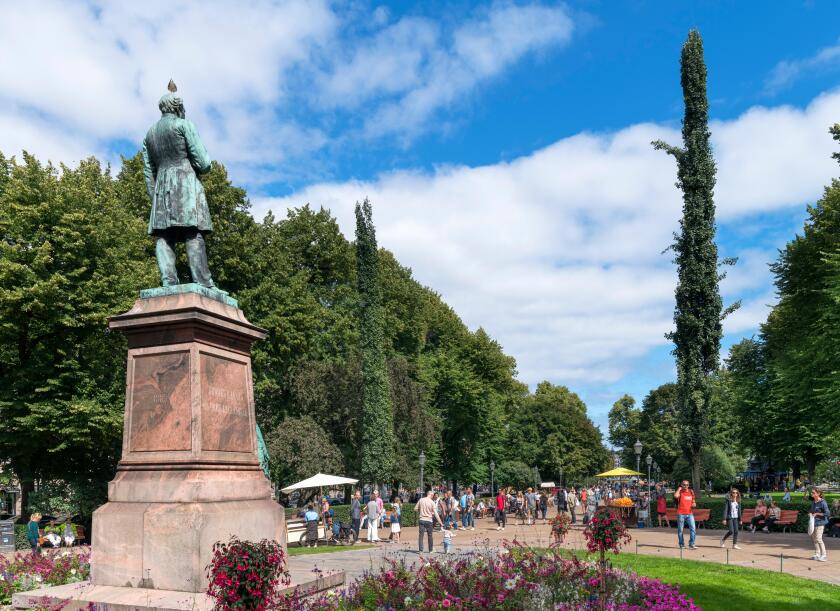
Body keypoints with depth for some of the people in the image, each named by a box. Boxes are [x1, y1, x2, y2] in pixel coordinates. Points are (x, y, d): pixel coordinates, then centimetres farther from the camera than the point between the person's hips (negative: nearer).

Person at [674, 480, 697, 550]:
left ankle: (691, 544, -5)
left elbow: (693, 501, 21)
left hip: (689, 514, 3)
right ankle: (681, 544, 18)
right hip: (681, 514, -3)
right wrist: (679, 488, -14)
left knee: (693, 528, -9)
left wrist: (694, 504, -3)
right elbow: (676, 496, -29)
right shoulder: (680, 492, -4)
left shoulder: (691, 492, 10)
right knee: (680, 530, 5)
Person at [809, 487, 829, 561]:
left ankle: (824, 555, -1)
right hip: (813, 522, 9)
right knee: (813, 538, 12)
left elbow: (827, 513, -19)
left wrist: (817, 514, -17)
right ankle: (817, 554, 23)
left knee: (818, 539, -11)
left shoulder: (822, 502, -16)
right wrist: (810, 513, 2)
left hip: (820, 522, -9)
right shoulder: (813, 502, 8)